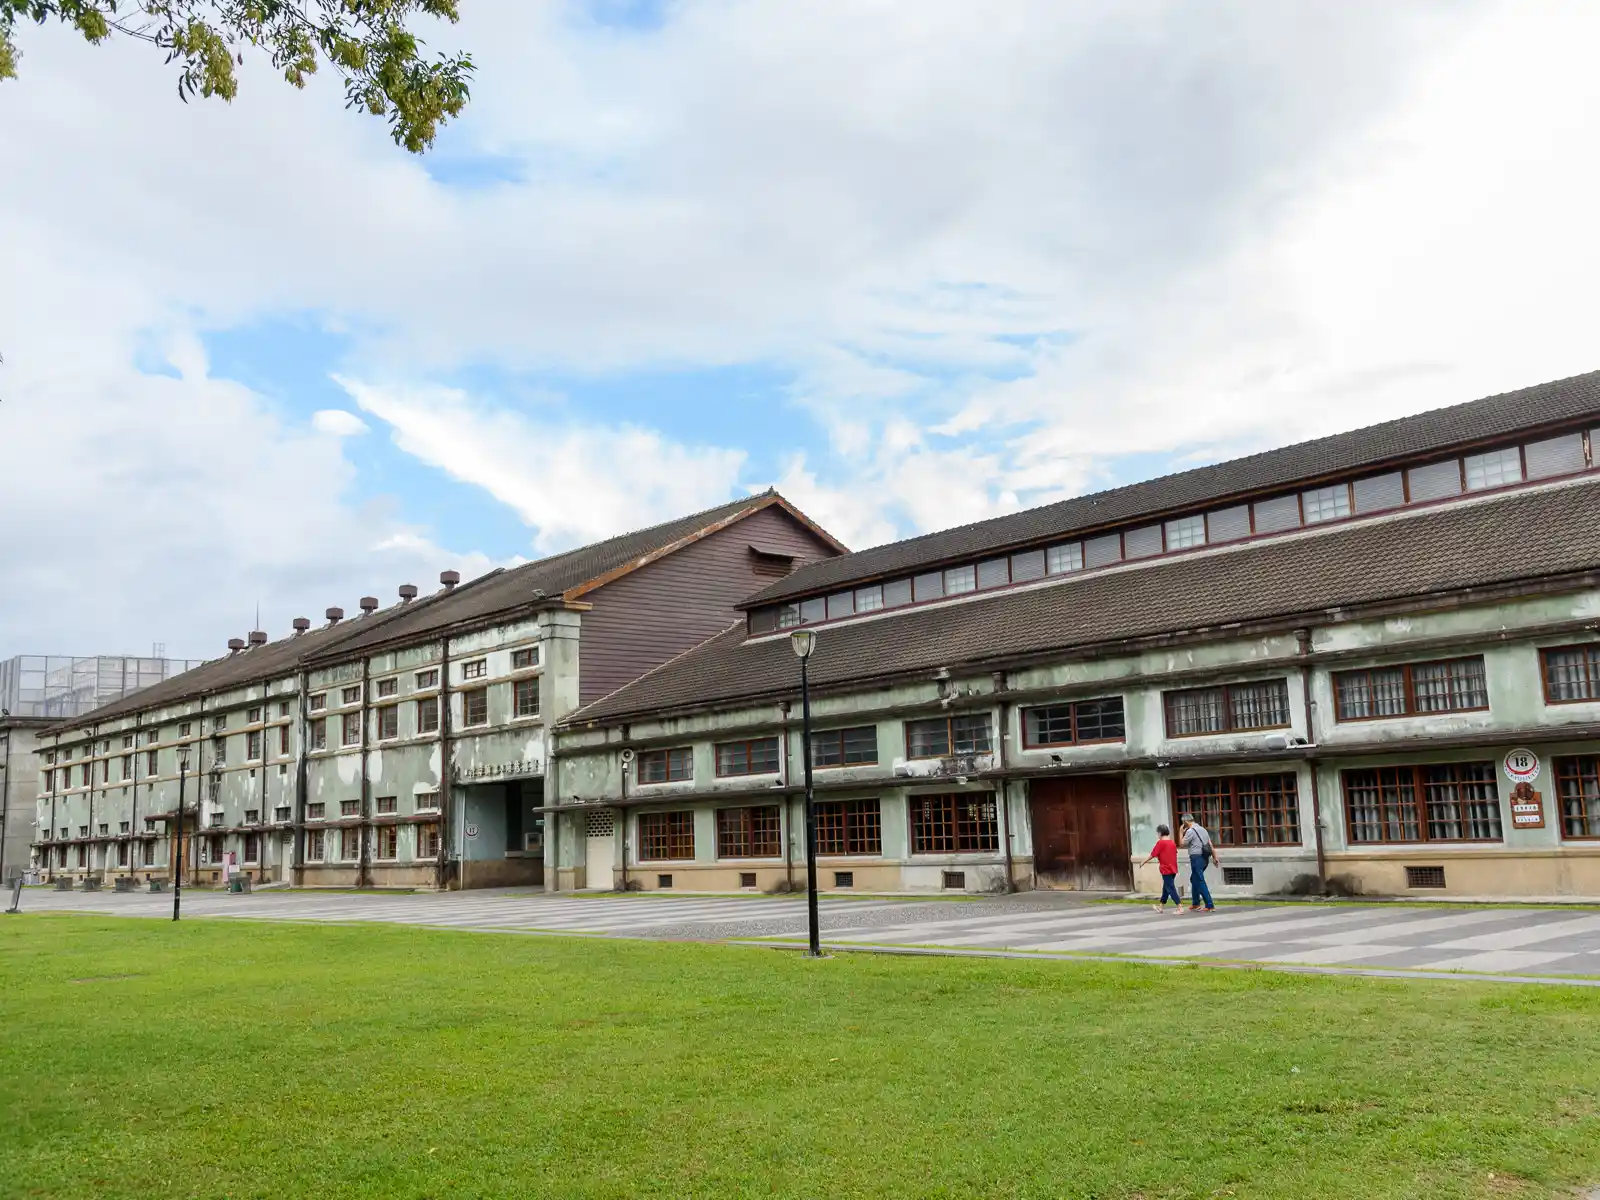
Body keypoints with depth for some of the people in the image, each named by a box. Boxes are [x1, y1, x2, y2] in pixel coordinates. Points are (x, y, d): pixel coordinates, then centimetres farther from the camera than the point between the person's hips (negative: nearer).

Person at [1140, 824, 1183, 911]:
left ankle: (1180, 908, -12)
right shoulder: (1173, 843, 9)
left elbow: (1152, 855, -8)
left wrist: (1143, 862, 5)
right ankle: (1161, 907, 28)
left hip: (1166, 870, -8)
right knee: (1166, 888, 17)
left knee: (1171, 889, -6)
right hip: (1173, 869, 8)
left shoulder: (1160, 842, -11)